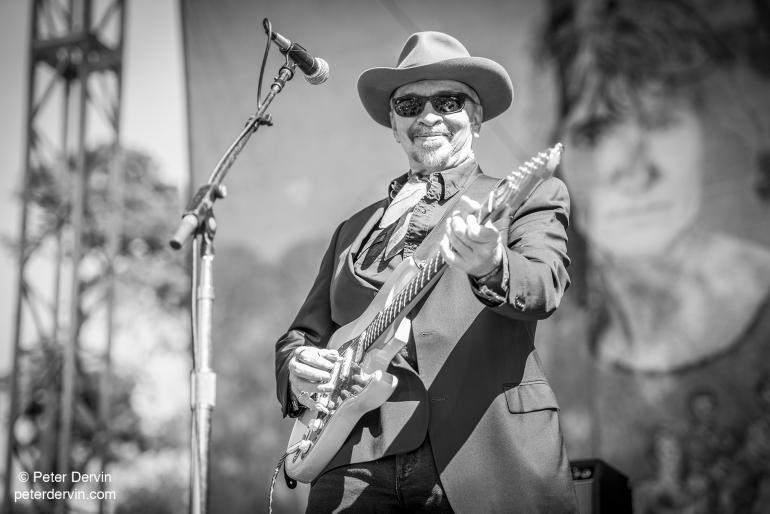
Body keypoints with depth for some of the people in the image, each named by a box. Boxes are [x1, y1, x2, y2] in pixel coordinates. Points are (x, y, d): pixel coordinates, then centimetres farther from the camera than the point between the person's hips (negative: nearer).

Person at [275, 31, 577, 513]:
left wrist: (490, 268, -30)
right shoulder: (355, 229, 23)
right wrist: (297, 369, -1)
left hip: (491, 463, -3)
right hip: (361, 463, 3)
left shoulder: (529, 197, 12)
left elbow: (544, 288, -7)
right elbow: (302, 333, 23)